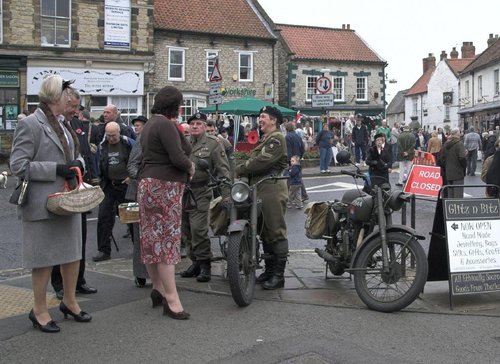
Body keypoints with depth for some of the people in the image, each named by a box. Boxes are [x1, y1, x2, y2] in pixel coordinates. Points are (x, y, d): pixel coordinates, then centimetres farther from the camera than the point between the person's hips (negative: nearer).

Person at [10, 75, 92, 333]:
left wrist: (75, 164, 5)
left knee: (73, 252, 15)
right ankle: (39, 311, 20)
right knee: (44, 259, 3)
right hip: (43, 203, -8)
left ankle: (69, 301, 33)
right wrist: (55, 169, -20)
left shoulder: (62, 124, 13)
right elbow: (18, 165, -16)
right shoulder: (30, 124, -12)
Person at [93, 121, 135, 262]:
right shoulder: (102, 146, 5)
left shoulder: (128, 143, -6)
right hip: (108, 186, 3)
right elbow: (98, 165, 14)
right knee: (104, 217, -3)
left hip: (126, 185, -3)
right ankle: (104, 250, 4)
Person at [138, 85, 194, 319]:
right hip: (164, 186, -10)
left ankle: (158, 289, 23)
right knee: (167, 239, -9)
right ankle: (171, 300, -6)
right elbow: (178, 158, -21)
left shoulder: (150, 124, 18)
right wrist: (191, 167, -2)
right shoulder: (165, 124, -14)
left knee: (153, 239, 13)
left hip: (148, 184, 10)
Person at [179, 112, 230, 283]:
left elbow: (223, 169, -5)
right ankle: (195, 262, 22)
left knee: (198, 228, -14)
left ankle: (205, 265, -2)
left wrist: (226, 194, -13)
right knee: (186, 230, 9)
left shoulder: (213, 143, 0)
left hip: (201, 193, -6)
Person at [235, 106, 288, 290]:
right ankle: (269, 270, 23)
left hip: (272, 189, -11)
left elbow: (261, 161, -18)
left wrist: (239, 169, -10)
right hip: (261, 189, 11)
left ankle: (279, 275, -4)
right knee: (265, 231, 14)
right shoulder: (265, 139, 25)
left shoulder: (276, 138, -8)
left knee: (276, 231, -7)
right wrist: (243, 169, 0)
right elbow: (254, 160, 18)